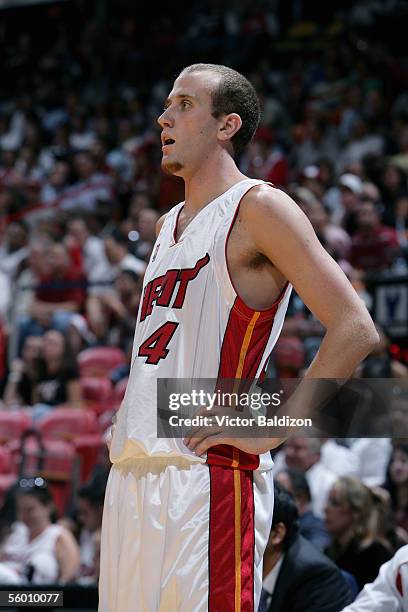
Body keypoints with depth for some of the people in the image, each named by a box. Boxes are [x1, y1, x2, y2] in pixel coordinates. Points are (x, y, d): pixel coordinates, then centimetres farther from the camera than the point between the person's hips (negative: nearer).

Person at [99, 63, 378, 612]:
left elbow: (355, 330, -13)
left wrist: (270, 430, -15)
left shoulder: (258, 207, -6)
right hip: (132, 475, 8)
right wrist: (130, 417, 16)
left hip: (208, 475, -8)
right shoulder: (169, 224, 21)